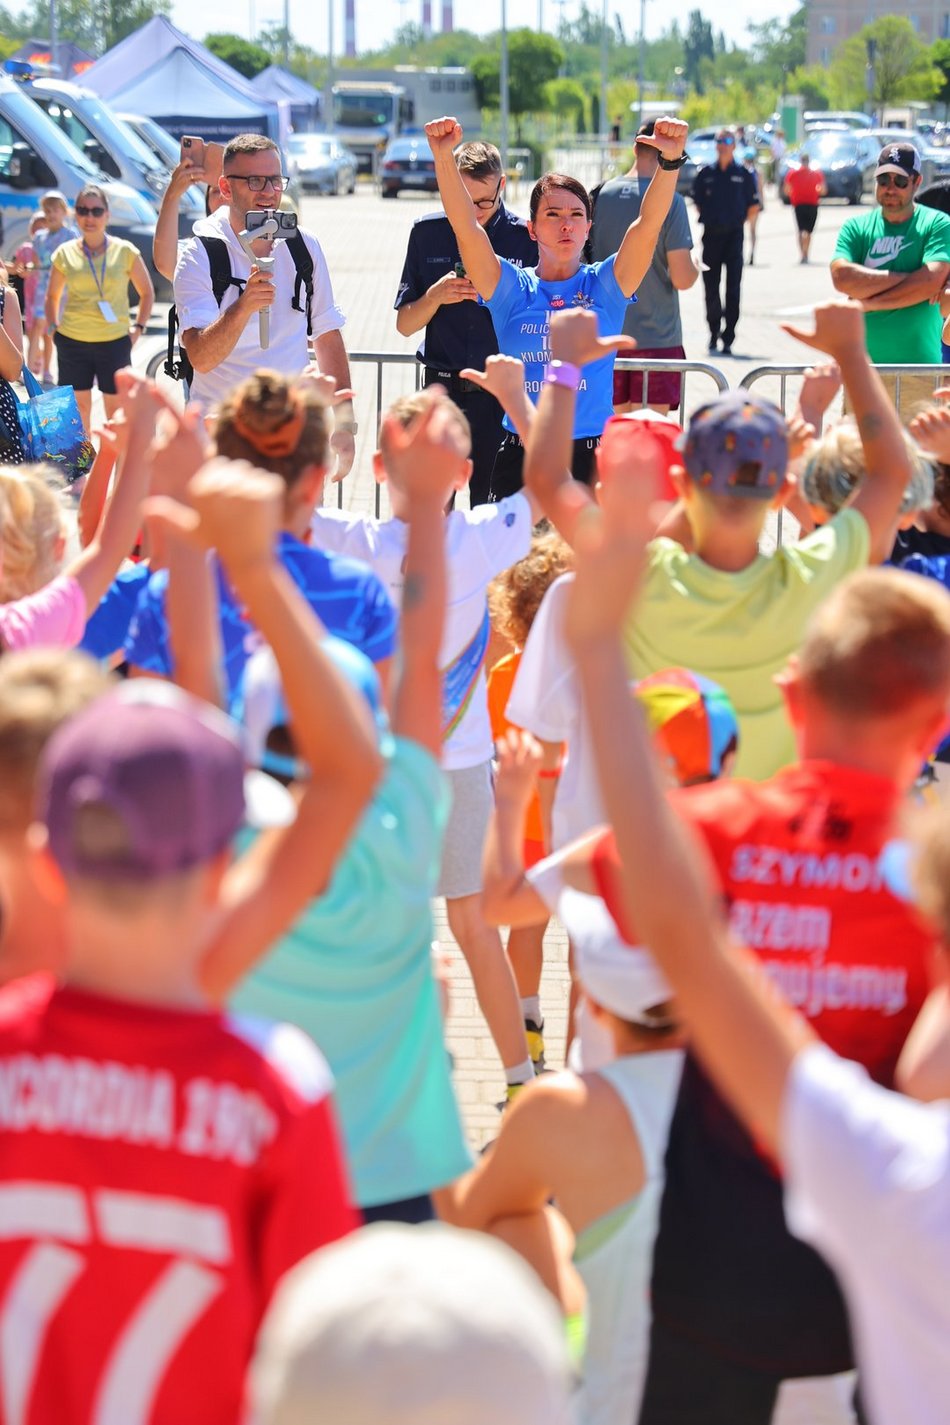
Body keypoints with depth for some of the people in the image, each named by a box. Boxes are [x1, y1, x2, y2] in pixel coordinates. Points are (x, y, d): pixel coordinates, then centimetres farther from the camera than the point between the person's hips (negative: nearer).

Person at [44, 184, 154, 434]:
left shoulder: (125, 251, -1)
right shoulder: (65, 253, 3)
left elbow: (147, 293, 11)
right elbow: (52, 296, 18)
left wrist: (138, 327, 2)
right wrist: (53, 326, 6)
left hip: (115, 341, -1)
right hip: (72, 341, 1)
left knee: (116, 409, 3)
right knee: (78, 408, 6)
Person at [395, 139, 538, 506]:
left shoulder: (527, 237, -1)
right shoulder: (427, 232, 6)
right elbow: (405, 324, 9)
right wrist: (436, 295, -10)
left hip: (502, 396, -1)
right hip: (442, 390, 2)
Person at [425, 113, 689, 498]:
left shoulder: (605, 286, 5)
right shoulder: (512, 288, 5)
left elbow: (649, 224, -8)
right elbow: (466, 228, -7)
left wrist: (670, 160, -23)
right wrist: (444, 159, -20)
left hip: (591, 459, 0)